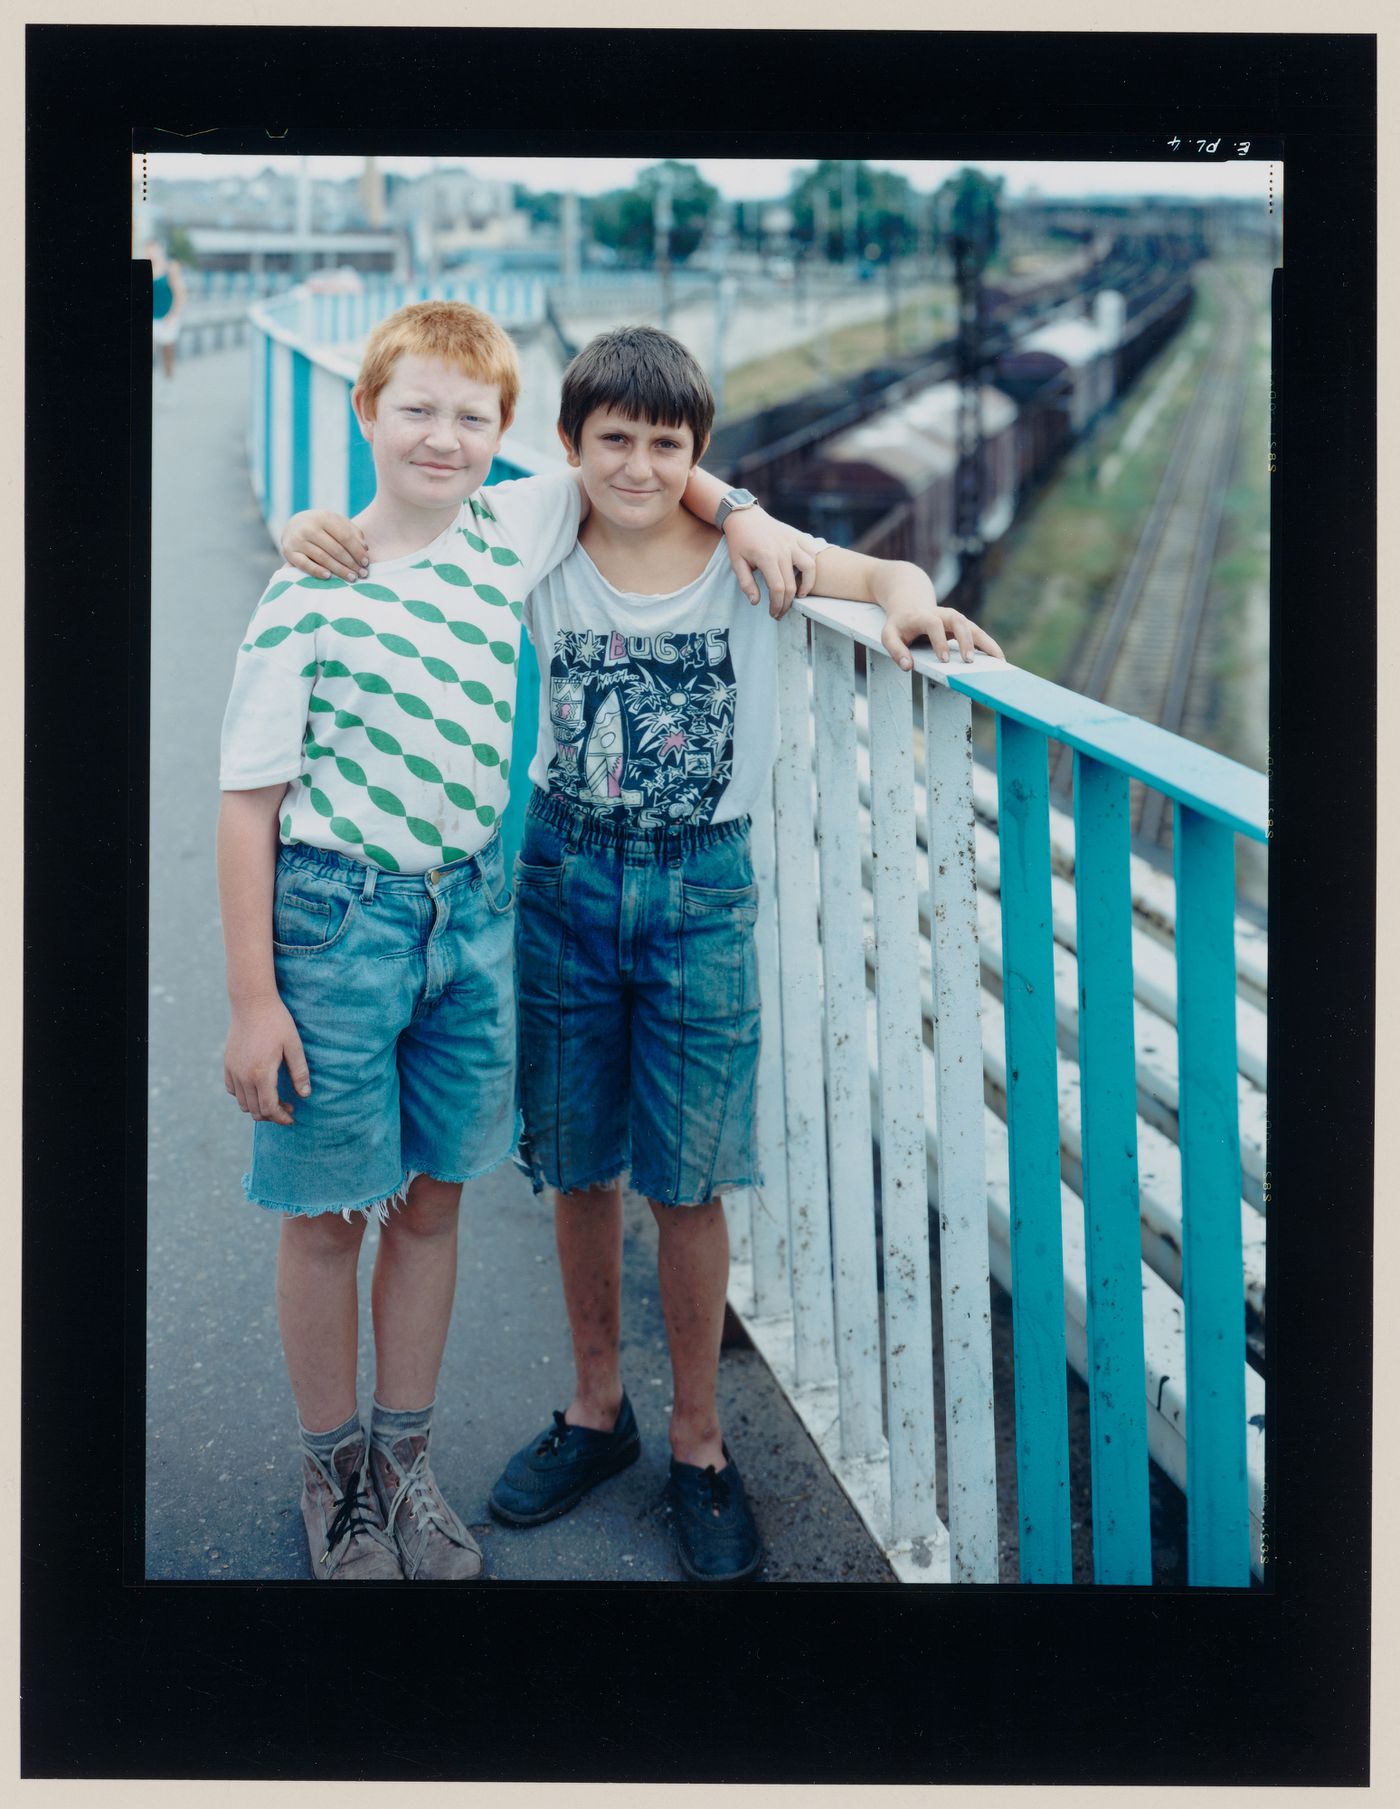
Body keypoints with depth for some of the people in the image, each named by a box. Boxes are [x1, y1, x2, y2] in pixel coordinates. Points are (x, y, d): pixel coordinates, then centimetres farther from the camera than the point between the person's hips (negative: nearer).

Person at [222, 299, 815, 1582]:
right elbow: (249, 801, -9)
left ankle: (406, 1460, 29)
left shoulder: (507, 534, 0)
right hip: (336, 917, -4)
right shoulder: (310, 594, -11)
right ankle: (333, 1474, 26)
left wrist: (741, 513, -2)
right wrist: (253, 999, -12)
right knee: (327, 1215, 7)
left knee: (432, 1198, 13)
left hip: (471, 911, 4)